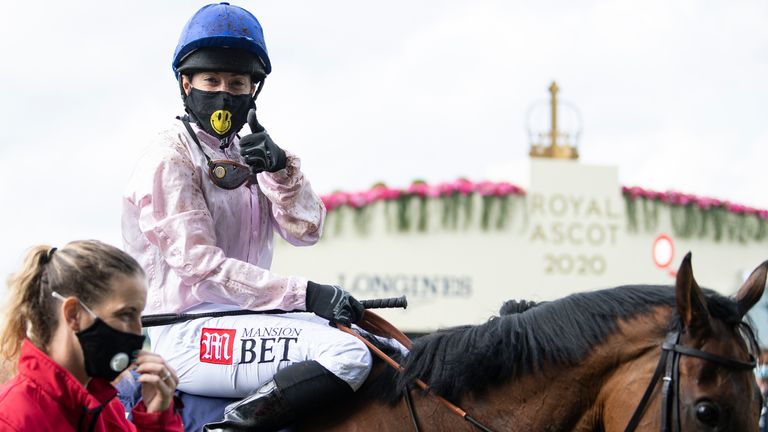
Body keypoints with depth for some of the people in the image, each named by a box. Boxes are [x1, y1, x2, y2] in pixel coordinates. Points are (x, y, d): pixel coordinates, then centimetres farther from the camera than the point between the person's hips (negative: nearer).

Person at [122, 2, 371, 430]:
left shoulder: (249, 153, 17)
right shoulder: (171, 158, -8)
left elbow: (306, 230, 7)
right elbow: (199, 265, -17)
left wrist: (279, 168, -12)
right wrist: (303, 293, -22)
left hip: (238, 319, 9)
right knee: (348, 354, -24)